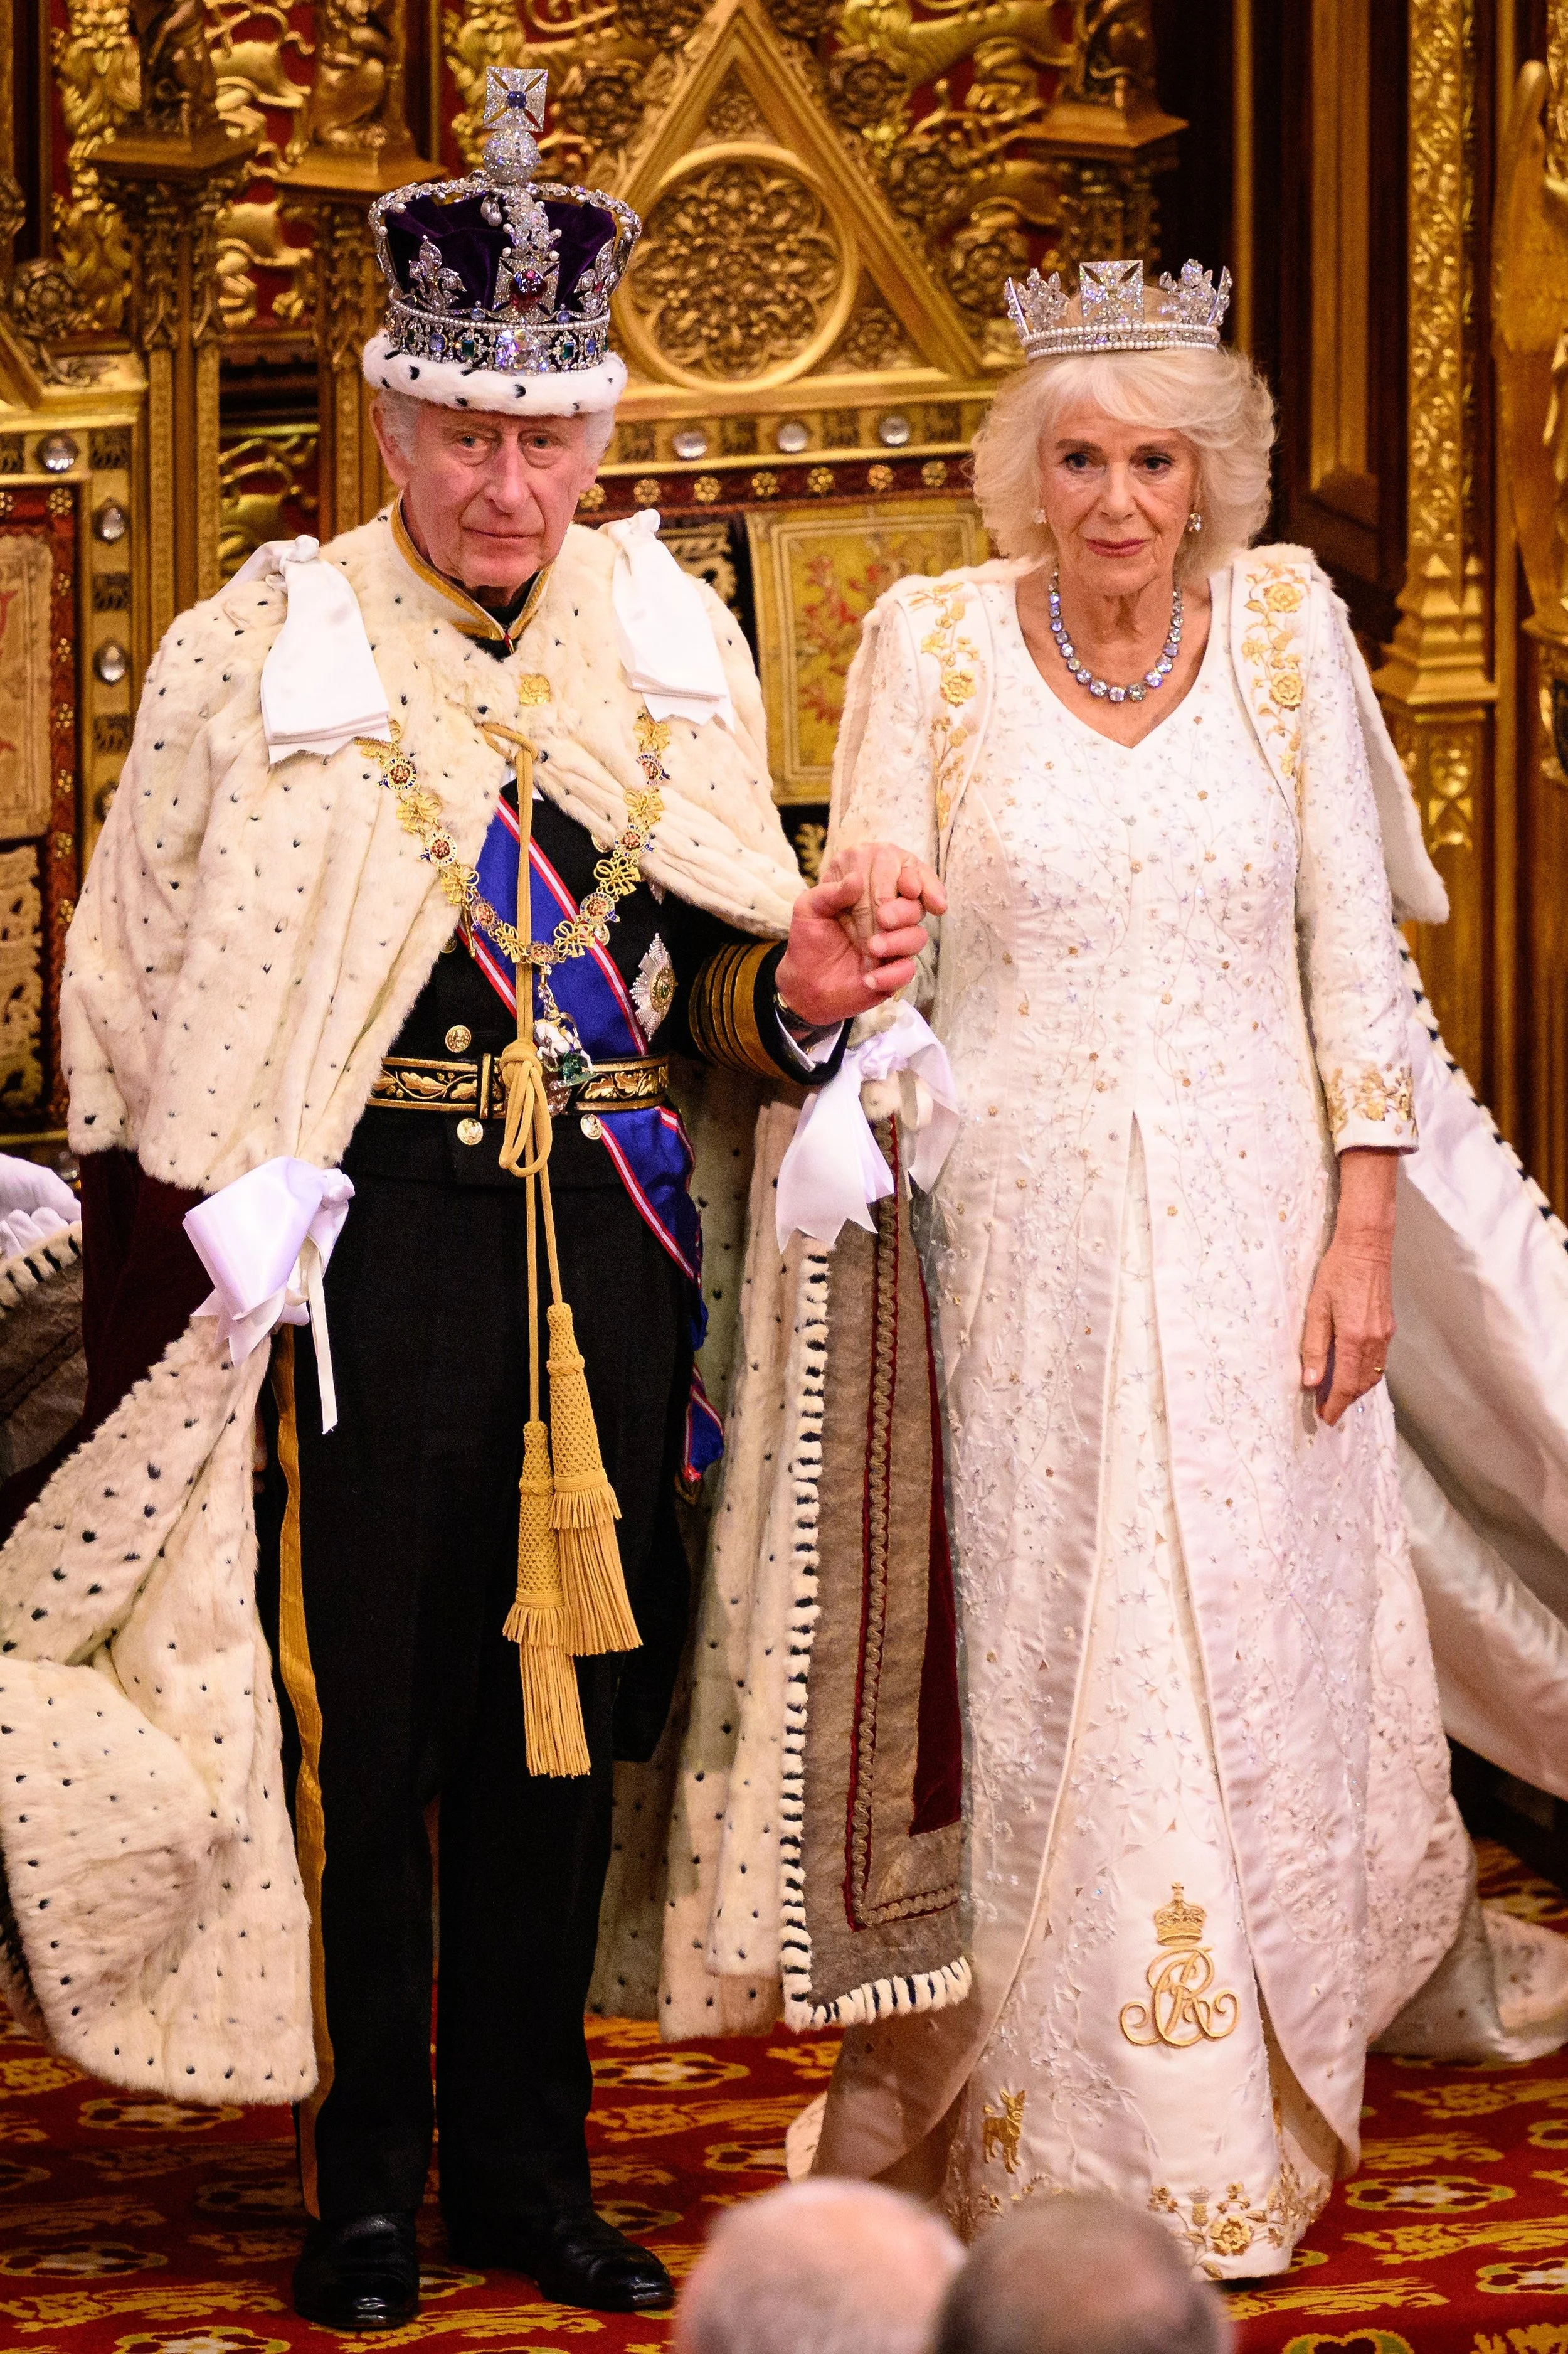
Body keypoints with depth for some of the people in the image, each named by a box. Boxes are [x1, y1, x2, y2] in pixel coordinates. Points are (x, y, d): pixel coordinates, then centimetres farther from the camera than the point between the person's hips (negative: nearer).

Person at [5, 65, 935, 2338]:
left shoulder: (671, 643, 8)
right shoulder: (264, 653, -3)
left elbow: (713, 975, 12)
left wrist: (799, 995, -9)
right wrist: (202, 1254, -10)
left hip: (604, 1254, 4)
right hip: (359, 1261, -3)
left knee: (560, 1719, 11)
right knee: (349, 1717, 3)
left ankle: (532, 2170, 24)